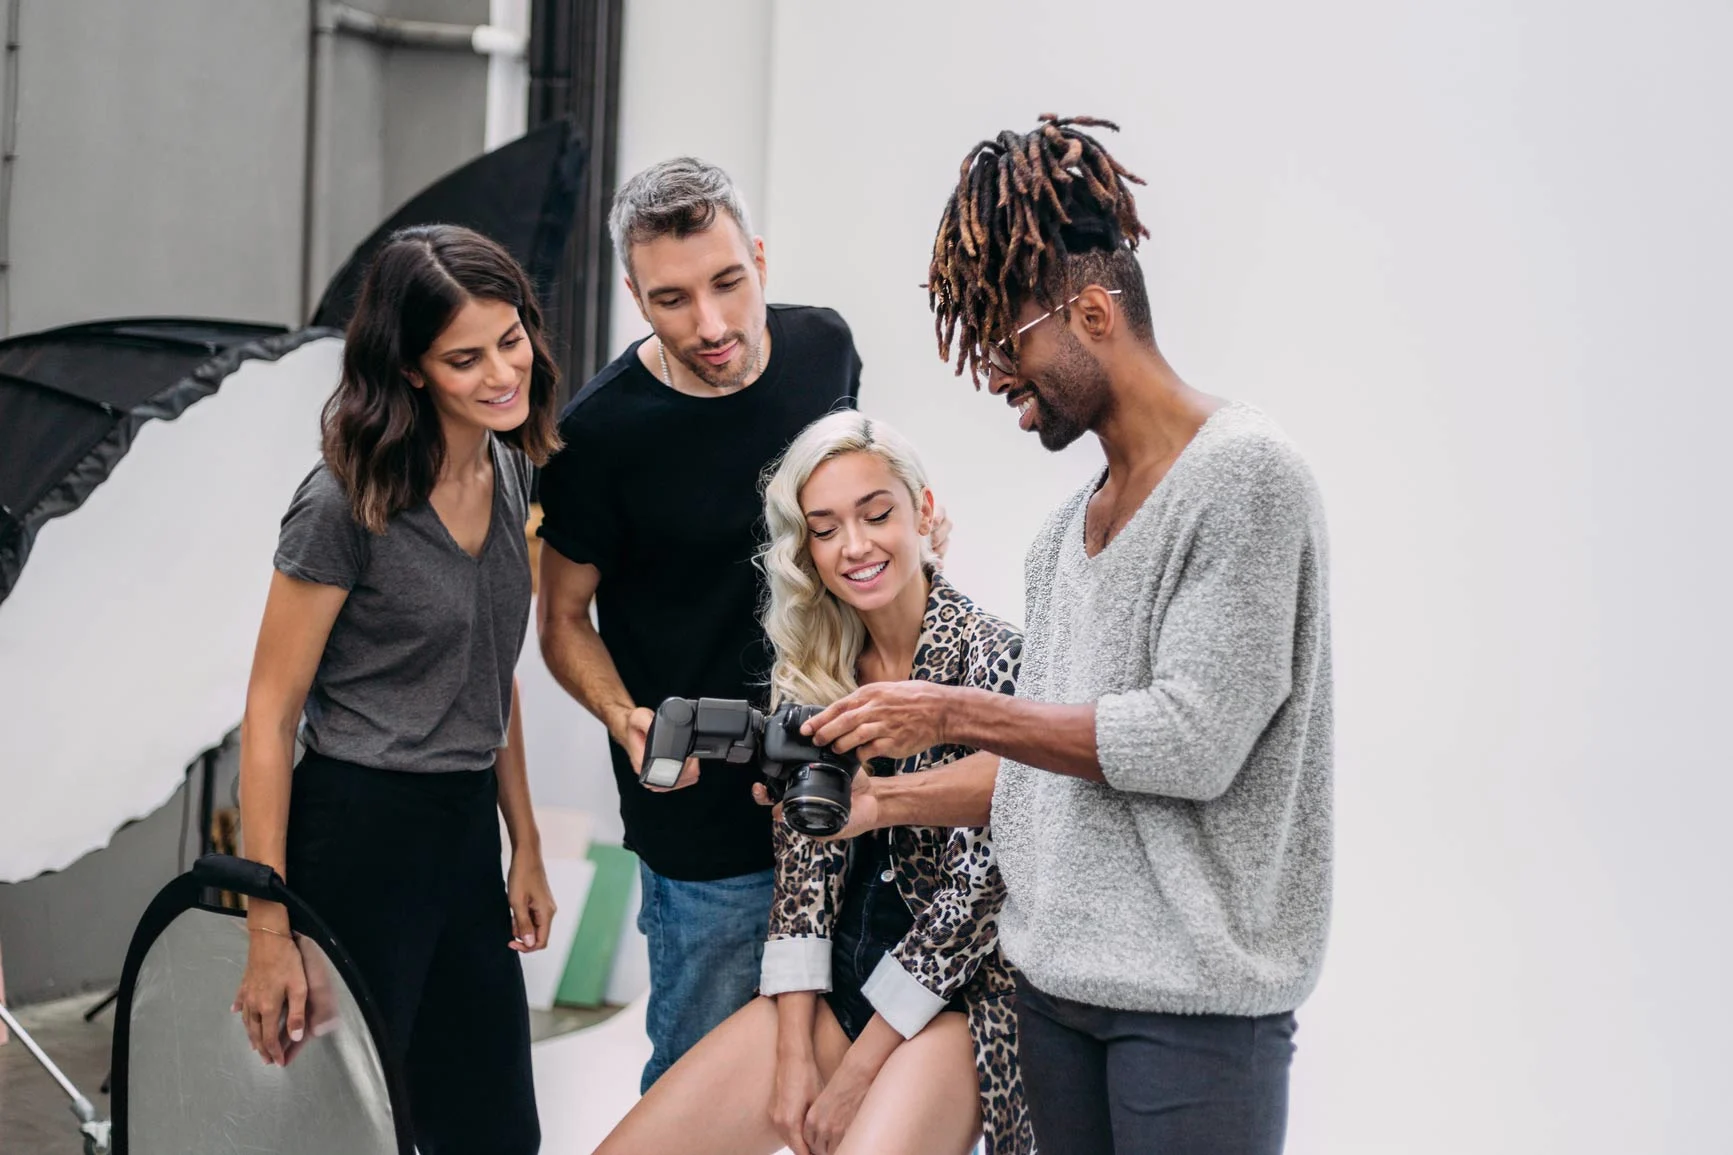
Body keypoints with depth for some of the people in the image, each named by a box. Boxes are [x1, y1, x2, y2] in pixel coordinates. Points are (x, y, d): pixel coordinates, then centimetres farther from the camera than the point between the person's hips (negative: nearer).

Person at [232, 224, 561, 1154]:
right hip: (357, 832, -7)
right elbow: (270, 713, -13)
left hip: (467, 830, 7)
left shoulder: (508, 475, 6)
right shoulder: (347, 504, -15)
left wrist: (526, 848, 16)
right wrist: (269, 931, -16)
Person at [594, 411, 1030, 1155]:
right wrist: (794, 1051, -8)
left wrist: (856, 1073, -13)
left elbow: (981, 885, -13)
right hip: (833, 984, 5)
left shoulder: (992, 660, -10)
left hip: (952, 991, -5)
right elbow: (804, 856, 3)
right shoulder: (807, 674, 6)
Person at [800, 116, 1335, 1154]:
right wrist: (883, 802, 6)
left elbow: (1191, 743, -18)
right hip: (1054, 982, 8)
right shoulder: (1069, 530, 15)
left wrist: (956, 714, -13)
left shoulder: (1246, 476, -11)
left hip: (1195, 996, -7)